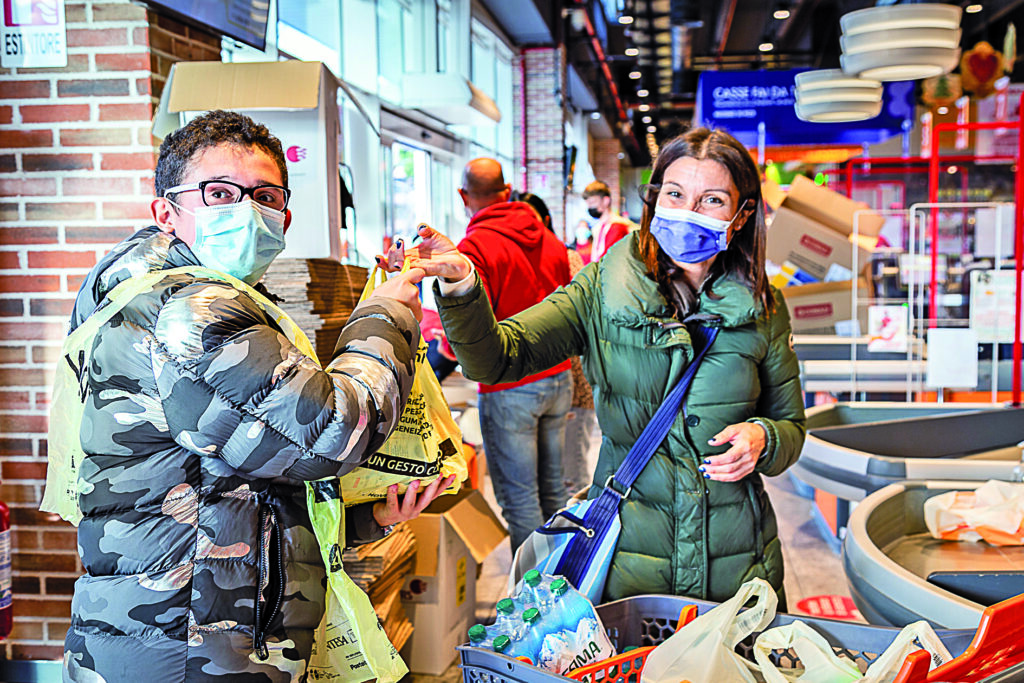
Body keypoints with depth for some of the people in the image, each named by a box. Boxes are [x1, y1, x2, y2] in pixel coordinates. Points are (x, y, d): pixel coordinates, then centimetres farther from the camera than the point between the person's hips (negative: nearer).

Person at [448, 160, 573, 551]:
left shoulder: (475, 247, -14)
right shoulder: (550, 241, 8)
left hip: (509, 389, -7)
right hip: (558, 379, 7)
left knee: (519, 498, 2)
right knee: (553, 489, 18)